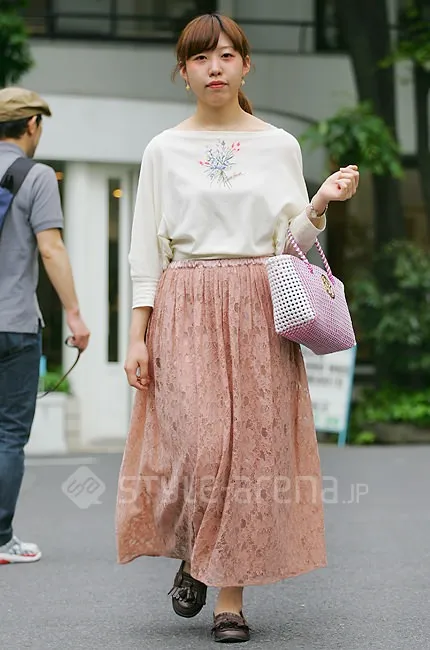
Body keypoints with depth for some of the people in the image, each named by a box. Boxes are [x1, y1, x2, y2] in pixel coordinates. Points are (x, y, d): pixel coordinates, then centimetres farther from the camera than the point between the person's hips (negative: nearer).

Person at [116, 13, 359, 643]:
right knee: (200, 445, -12)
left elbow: (292, 243, 9)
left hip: (259, 312, 1)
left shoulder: (280, 145, 9)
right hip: (185, 310, -1)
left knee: (252, 447, -3)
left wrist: (322, 203, -11)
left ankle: (232, 595, 8)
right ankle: (190, 554, 18)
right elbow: (147, 251, 6)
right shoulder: (164, 150, 8)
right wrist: (138, 336, 0)